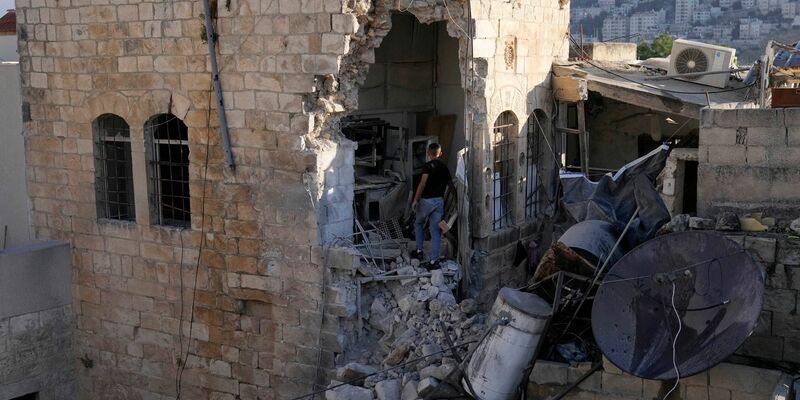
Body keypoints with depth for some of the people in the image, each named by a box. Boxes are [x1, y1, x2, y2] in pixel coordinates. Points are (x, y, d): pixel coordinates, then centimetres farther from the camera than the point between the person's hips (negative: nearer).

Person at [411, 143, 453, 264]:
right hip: (440, 201, 4)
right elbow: (451, 185, 14)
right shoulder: (444, 167, 9)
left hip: (426, 200, -4)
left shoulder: (428, 166, -9)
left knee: (419, 224, 21)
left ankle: (419, 251, 21)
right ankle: (434, 260, 2)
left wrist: (415, 200, -16)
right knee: (436, 231, 4)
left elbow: (422, 183, -20)